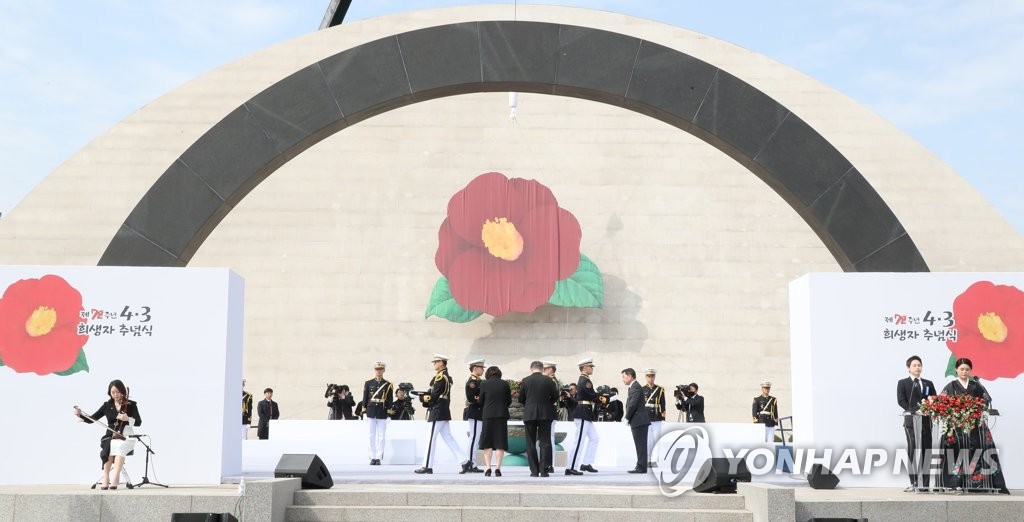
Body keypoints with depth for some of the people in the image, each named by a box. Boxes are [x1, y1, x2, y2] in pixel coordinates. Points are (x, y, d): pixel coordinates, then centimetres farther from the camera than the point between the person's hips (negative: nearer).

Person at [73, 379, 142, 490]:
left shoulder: (131, 405, 3)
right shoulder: (107, 405, 10)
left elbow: (138, 422, -4)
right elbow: (92, 419, 11)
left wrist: (127, 419, -24)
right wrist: (80, 415, -8)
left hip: (126, 437, -2)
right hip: (110, 437, 2)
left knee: (120, 446, -39)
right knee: (109, 446, -36)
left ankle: (115, 478, -46)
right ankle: (106, 478, -36)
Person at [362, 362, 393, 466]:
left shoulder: (388, 385, 3)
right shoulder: (368, 383, 6)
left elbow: (390, 400, 2)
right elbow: (365, 398, 7)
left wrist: (389, 413, -3)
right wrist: (364, 412, 2)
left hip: (382, 414, -1)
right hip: (371, 413, 1)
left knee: (381, 437, 1)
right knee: (372, 436, 4)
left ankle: (378, 457, 5)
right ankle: (372, 457, 9)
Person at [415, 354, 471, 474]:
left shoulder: (440, 377, -15)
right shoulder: (446, 376, 16)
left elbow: (433, 396, -17)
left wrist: (421, 398, -3)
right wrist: (424, 396, 4)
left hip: (437, 412, -10)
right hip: (444, 412, 10)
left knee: (431, 439, -4)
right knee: (448, 437, 11)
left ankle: (427, 466, 0)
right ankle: (465, 461, 7)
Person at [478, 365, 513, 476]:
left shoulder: (484, 384, -2)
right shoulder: (505, 384, 1)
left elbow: (480, 401, 2)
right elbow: (509, 401, 6)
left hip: (488, 415, -1)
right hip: (502, 415, 1)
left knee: (487, 443, 7)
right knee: (500, 443, 5)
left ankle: (488, 468, 0)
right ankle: (497, 468, 0)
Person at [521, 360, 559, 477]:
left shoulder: (525, 381, -2)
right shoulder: (549, 380, -2)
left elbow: (521, 399, 3)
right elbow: (555, 397, 1)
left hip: (529, 415, 0)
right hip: (545, 414, 0)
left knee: (531, 443, 7)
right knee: (545, 442, 4)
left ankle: (534, 471, 4)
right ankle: (544, 470, -3)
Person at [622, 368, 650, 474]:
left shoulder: (636, 387, -13)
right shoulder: (635, 387, 18)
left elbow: (633, 404, -19)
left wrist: (627, 418, -9)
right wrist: (629, 418, 11)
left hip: (639, 421, -10)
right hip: (639, 421, 10)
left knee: (641, 445, -7)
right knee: (640, 445, 11)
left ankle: (641, 467, -5)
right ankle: (641, 466, 15)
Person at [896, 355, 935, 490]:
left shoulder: (928, 384, 19)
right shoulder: (902, 383, 7)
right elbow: (901, 400, -4)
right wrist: (915, 411, -15)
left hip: (926, 421, 4)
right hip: (911, 420, -4)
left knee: (926, 450, 2)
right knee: (913, 450, -8)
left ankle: (925, 484, 3)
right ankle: (913, 482, -9)